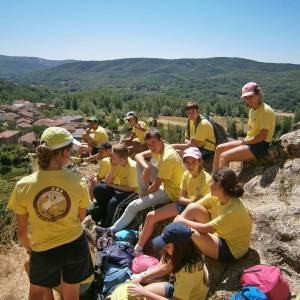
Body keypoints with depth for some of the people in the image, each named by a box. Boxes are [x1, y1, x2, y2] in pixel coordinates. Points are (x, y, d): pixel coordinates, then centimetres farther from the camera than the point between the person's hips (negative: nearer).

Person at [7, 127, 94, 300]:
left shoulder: (23, 186, -19)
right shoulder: (78, 181, -19)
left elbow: (22, 231, -7)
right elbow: (81, 217, -3)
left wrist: (29, 248, 13)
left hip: (44, 251, 0)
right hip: (75, 245, 1)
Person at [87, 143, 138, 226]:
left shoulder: (132, 166, -27)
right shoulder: (116, 164, -9)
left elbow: (132, 188, -22)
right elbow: (107, 182, -7)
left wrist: (113, 186, -15)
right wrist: (112, 168, -21)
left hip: (132, 193, -6)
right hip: (119, 188, 7)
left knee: (114, 202, -31)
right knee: (98, 188, -12)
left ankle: (108, 227, -5)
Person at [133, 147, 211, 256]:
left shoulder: (206, 179, -20)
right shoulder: (186, 174, -1)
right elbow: (181, 198, 0)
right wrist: (192, 200, -14)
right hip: (184, 205, 7)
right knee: (151, 216, -1)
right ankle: (138, 248, 12)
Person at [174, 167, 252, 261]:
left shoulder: (234, 209, -32)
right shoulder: (215, 196, -10)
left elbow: (205, 229, -32)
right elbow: (192, 209, -6)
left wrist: (182, 220, -21)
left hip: (231, 249, -8)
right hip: (219, 234, 8)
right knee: (193, 208, -13)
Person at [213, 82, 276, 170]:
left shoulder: (266, 111, -15)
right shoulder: (252, 110, 13)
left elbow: (262, 136, -21)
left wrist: (244, 141, -12)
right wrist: (244, 141, -3)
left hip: (260, 146, -10)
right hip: (250, 142, 10)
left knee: (224, 156, -21)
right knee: (219, 148, 6)